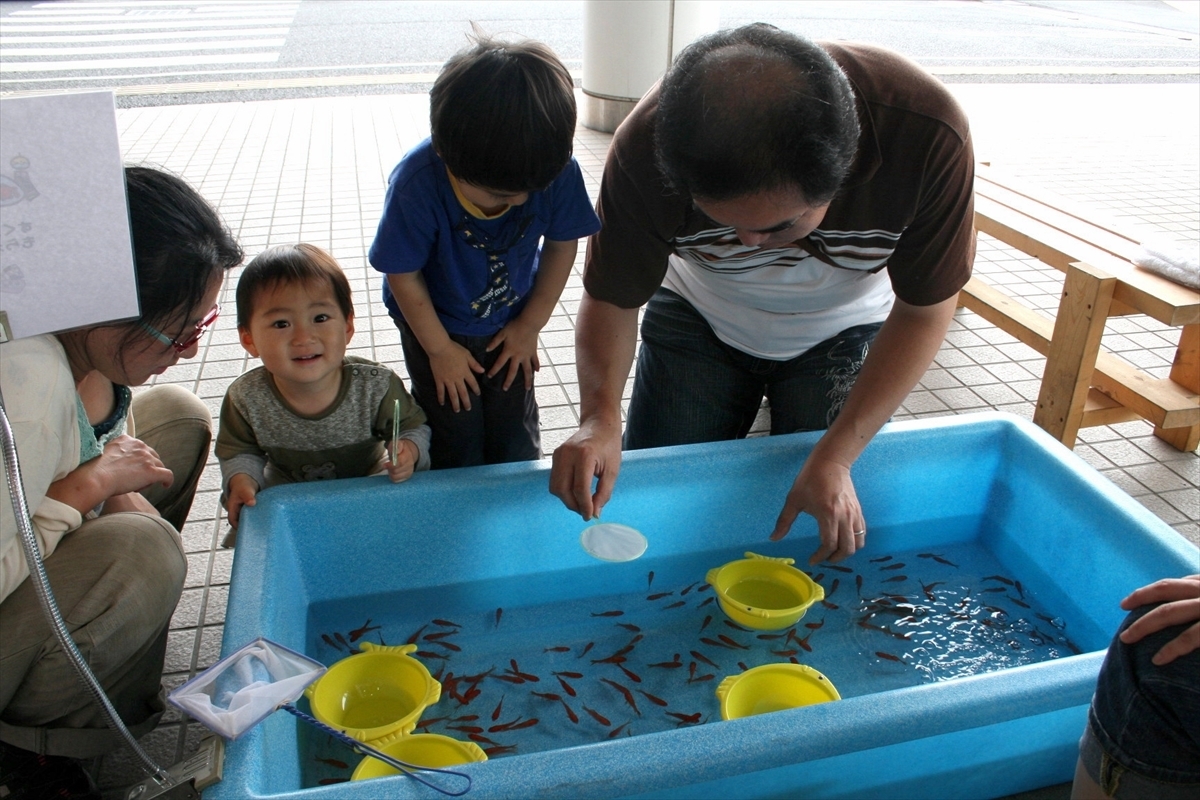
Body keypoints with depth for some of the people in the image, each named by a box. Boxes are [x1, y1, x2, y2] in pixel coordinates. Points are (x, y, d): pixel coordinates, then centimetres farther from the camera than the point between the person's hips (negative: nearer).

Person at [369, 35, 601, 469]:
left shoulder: (558, 172, -26)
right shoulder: (417, 184, -33)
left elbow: (562, 244, -7)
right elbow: (403, 276, -18)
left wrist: (530, 325, -3)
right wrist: (440, 350, -8)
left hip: (510, 326, 2)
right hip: (437, 326, -2)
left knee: (517, 445, 11)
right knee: (455, 449, 5)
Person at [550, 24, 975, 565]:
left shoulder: (927, 134, -34)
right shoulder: (647, 150, -33)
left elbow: (924, 311, -20)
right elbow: (611, 298, -19)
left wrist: (835, 458, -26)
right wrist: (600, 413, -38)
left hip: (845, 333, 0)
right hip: (697, 319, 1)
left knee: (836, 534, 4)